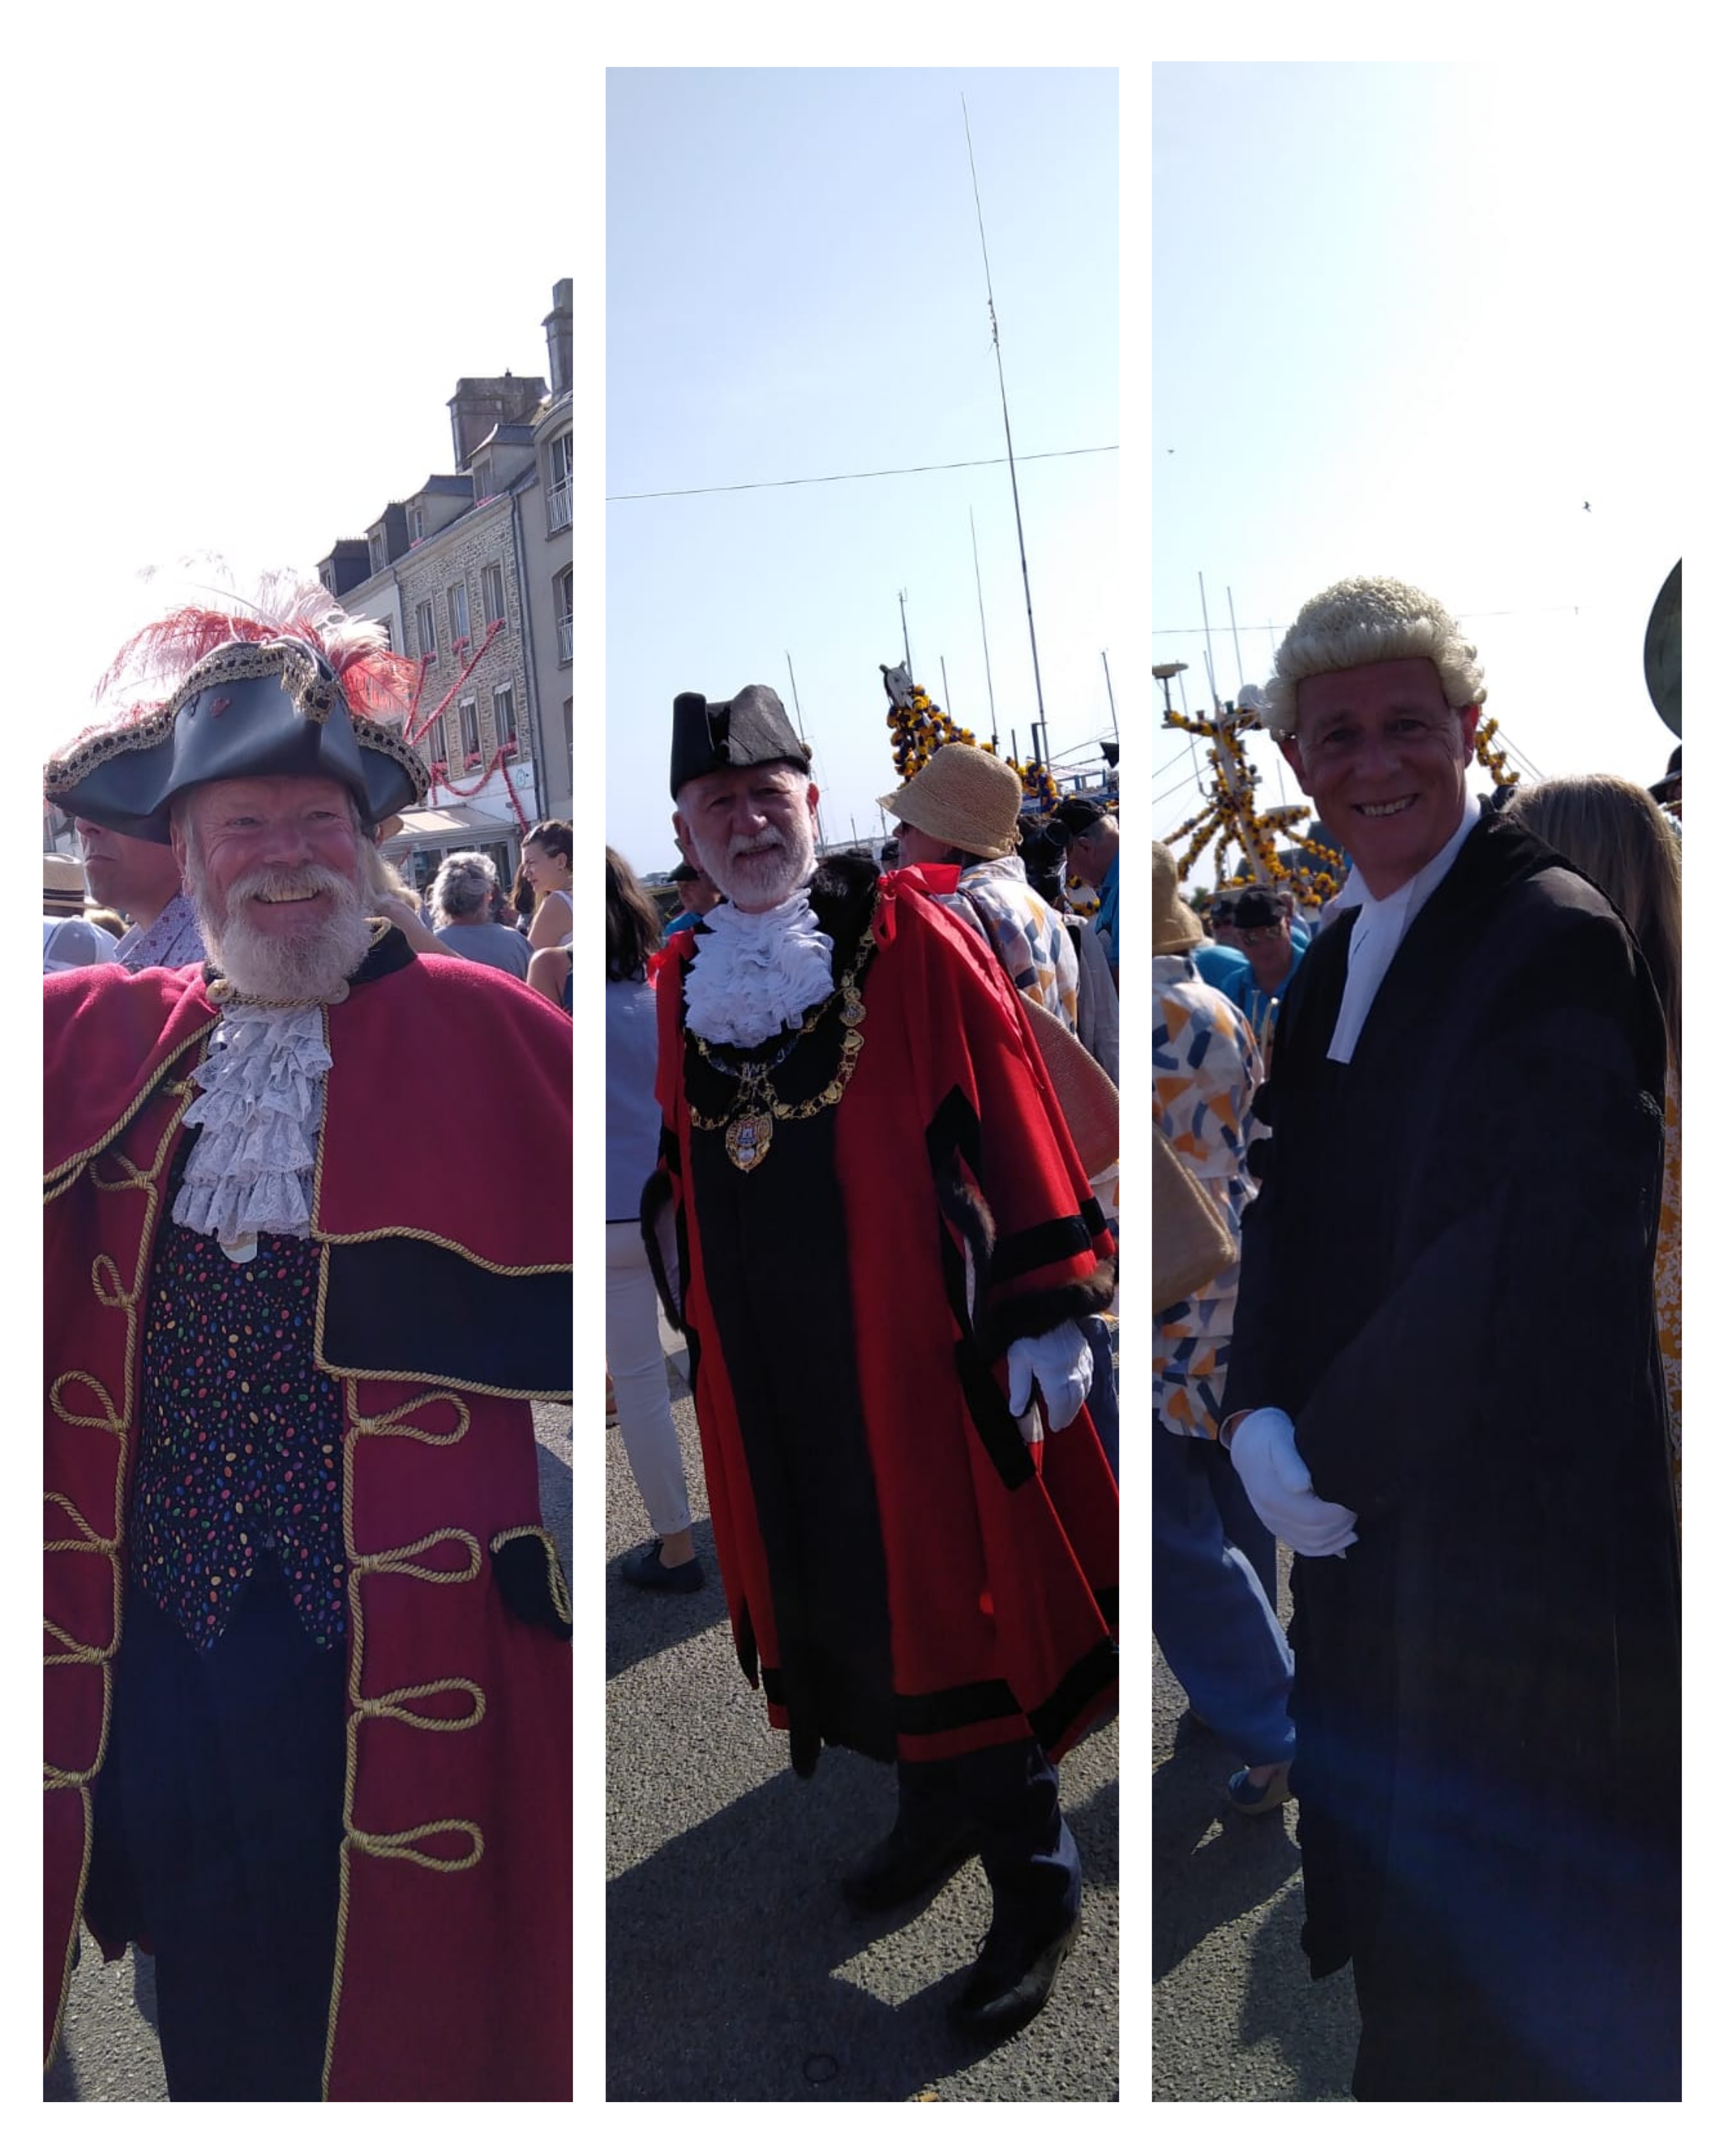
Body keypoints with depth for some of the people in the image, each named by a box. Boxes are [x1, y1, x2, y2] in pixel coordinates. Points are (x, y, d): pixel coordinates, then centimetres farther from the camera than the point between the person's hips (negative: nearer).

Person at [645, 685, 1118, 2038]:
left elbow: (1013, 1123, -9)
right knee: (830, 1593, 16)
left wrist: (1046, 1312, -10)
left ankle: (1035, 1890, 23)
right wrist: (698, 1327, 16)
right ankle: (937, 1809, 41)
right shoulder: (681, 986, 7)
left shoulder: (912, 939, -8)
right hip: (767, 1367, 5)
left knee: (952, 1590, 4)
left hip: (913, 1345, -5)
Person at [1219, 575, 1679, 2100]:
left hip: (1519, 1531, -7)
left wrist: (1331, 1453, -15)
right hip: (1362, 1517, 8)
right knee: (1402, 1929, 24)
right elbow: (1292, 1215, 8)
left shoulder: (1558, 941, -16)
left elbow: (1527, 1266, -22)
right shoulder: (1334, 964, 9)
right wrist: (1261, 1421, -7)